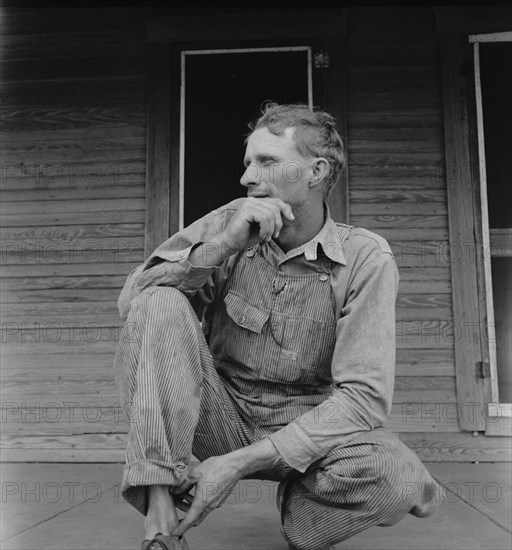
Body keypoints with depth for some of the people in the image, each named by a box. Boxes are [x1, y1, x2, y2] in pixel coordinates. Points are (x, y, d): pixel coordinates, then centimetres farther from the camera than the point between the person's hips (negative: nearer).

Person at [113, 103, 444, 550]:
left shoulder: (366, 258, -11)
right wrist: (224, 244, -24)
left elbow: (364, 395, -20)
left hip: (303, 427, -1)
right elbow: (131, 299, -10)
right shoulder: (233, 221, -4)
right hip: (221, 414, 2)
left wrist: (241, 462, -26)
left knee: (395, 476, -33)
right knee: (160, 304, -23)